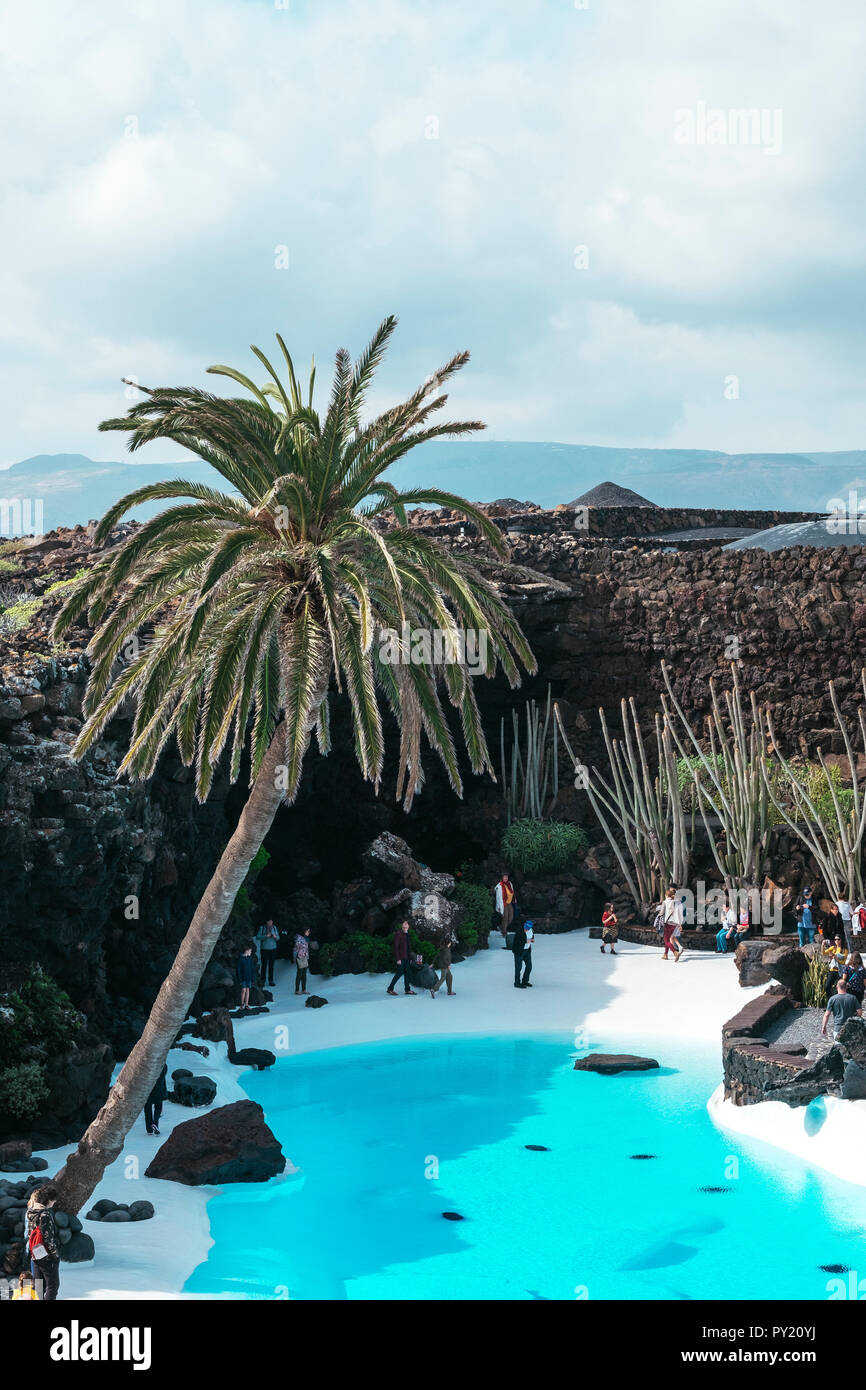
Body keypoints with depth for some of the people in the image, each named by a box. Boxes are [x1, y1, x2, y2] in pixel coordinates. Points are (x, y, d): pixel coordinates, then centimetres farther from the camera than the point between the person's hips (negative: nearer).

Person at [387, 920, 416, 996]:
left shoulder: (406, 934, 14)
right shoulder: (398, 934, -13)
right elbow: (396, 947, -17)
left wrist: (409, 956, 16)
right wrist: (398, 959, -21)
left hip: (406, 957, 8)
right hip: (401, 958, -8)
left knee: (407, 973, 9)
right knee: (399, 973, -7)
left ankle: (407, 989, 14)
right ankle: (390, 989, 0)